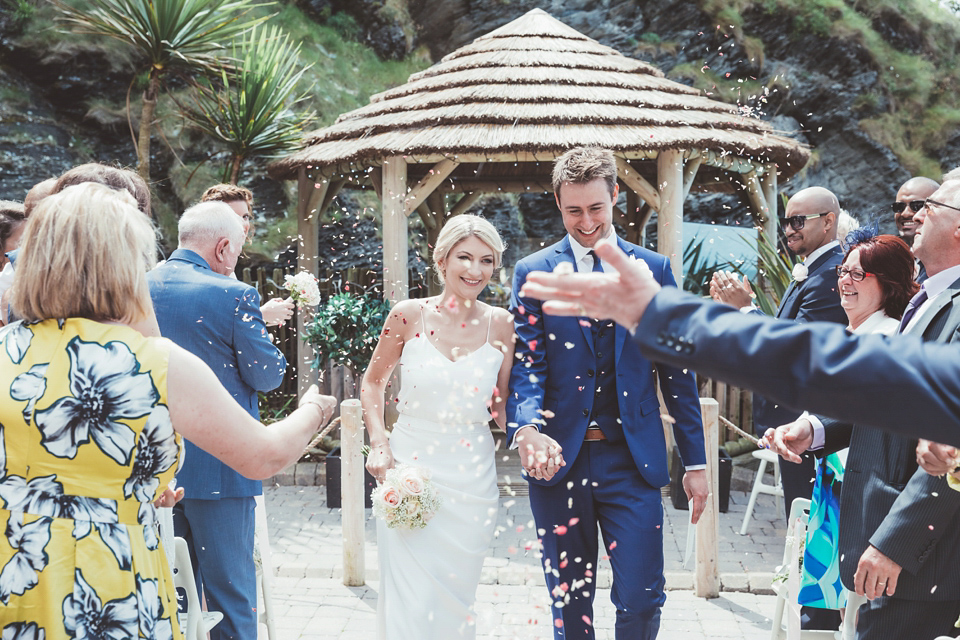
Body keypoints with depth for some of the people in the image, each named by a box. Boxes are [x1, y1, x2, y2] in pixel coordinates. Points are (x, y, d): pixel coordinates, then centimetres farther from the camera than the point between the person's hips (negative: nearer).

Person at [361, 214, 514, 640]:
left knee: (456, 600, 11)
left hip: (471, 481, 2)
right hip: (408, 470, -2)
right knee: (410, 602, -3)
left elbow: (501, 403, 7)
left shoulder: (500, 324, 1)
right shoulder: (409, 315, -4)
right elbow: (372, 382, 9)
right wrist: (378, 444, -4)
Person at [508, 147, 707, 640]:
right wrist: (528, 429, -26)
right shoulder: (532, 272, 4)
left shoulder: (654, 269, 7)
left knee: (641, 598, -3)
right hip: (559, 458, 0)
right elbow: (526, 364, -6)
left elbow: (677, 371, 8)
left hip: (633, 460, 0)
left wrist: (695, 461, 5)